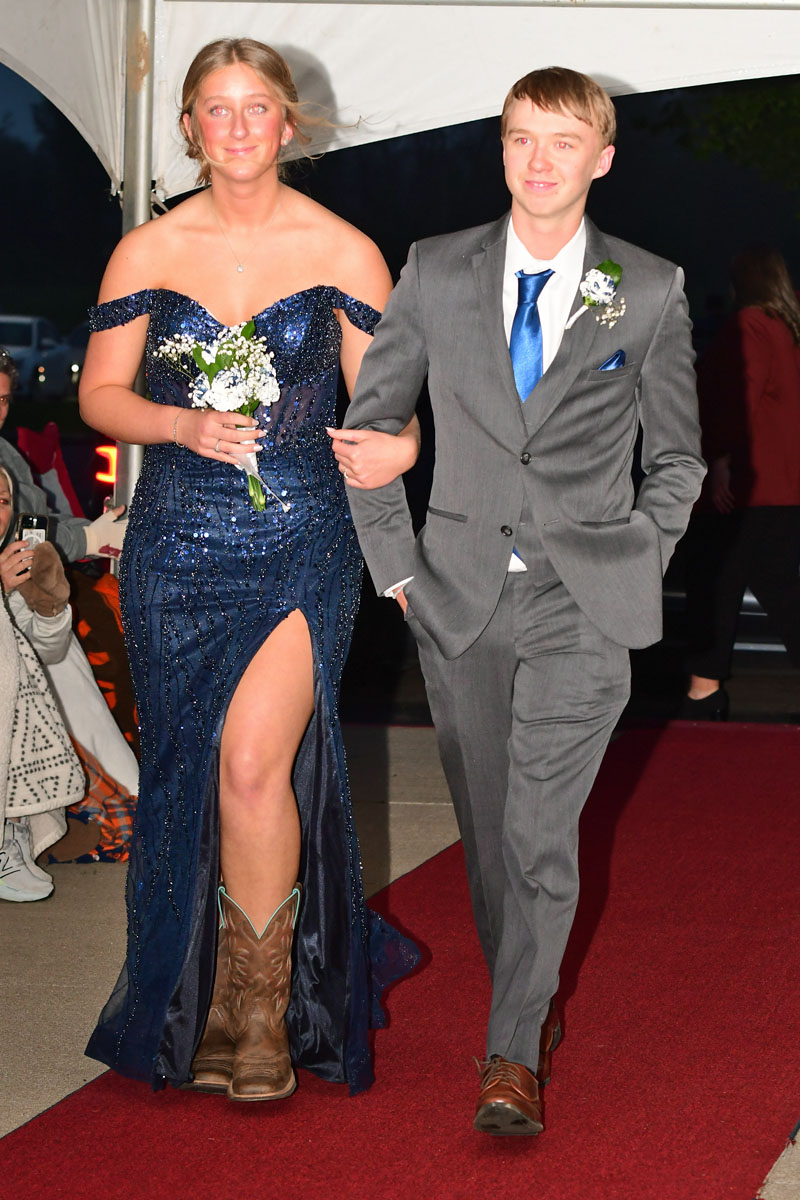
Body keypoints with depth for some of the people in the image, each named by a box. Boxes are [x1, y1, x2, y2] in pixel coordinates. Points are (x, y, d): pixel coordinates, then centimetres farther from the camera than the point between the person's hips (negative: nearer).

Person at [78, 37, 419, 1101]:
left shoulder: (344, 253, 2)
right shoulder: (146, 252, 5)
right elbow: (100, 393, 9)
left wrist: (397, 440, -16)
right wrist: (183, 425, -10)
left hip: (300, 542, -2)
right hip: (178, 544, 2)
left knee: (253, 762, -17)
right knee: (189, 771, 6)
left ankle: (264, 1007, 0)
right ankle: (205, 1009, 24)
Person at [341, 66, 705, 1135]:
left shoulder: (651, 293, 1)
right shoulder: (436, 273, 3)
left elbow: (677, 458, 11)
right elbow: (369, 421, 11)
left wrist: (636, 569, 2)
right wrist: (394, 563, 6)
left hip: (582, 609, -2)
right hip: (460, 600, 2)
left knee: (541, 833, -11)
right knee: (486, 826, 11)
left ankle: (513, 1057, -6)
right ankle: (526, 998, 29)